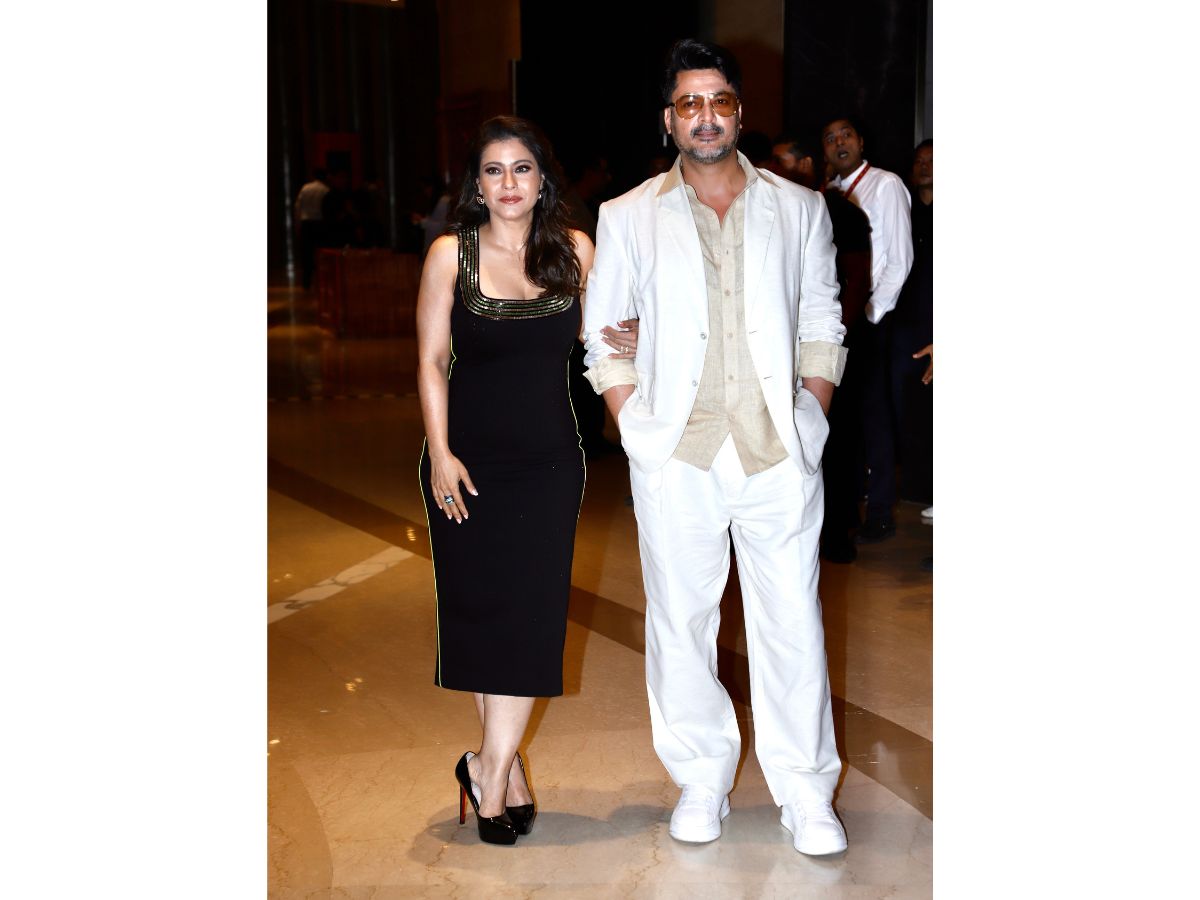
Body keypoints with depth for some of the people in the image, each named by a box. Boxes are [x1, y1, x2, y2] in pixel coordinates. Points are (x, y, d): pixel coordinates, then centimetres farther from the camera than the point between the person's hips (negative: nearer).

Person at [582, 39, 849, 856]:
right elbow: (602, 334, 11)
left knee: (793, 620, 2)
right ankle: (702, 780, 24)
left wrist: (810, 417, 1)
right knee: (681, 619, 7)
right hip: (676, 455, 0)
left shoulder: (798, 208, 10)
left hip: (780, 452, 0)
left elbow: (822, 325, 12)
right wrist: (635, 423, 1)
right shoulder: (629, 218, 8)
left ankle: (806, 790, 17)